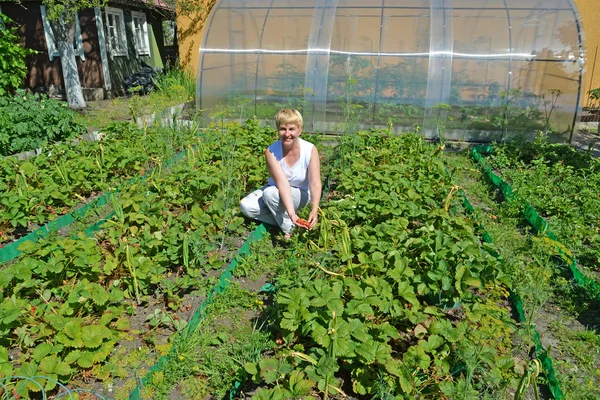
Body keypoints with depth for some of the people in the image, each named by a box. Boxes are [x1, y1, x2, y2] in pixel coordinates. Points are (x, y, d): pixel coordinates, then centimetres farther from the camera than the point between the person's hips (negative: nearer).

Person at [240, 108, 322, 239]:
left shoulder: (310, 150, -22)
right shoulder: (271, 151, -21)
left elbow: (315, 184, -29)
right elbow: (281, 183, -33)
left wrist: (314, 211, -47)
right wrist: (291, 213, -47)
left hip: (301, 193, -2)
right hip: (277, 191, 3)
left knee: (270, 193, -32)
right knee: (246, 206, -21)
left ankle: (290, 230, -14)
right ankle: (282, 221, -10)